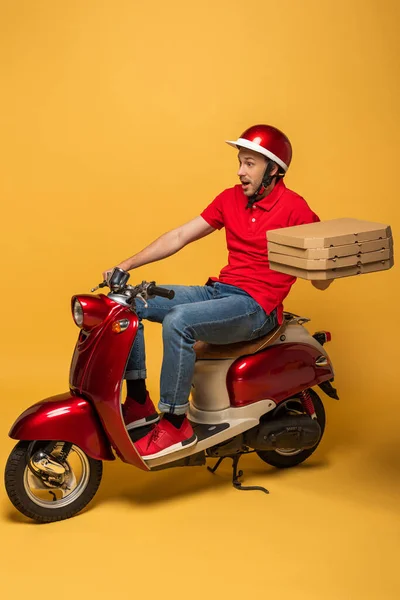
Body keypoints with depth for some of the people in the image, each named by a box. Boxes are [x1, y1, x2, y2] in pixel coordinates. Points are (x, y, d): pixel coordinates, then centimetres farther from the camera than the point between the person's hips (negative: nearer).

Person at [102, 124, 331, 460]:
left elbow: (319, 280, -9)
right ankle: (139, 403, 1)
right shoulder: (231, 199, 10)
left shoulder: (294, 208, -9)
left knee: (178, 321, -32)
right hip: (219, 291, 8)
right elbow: (179, 237, 9)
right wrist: (127, 265, 1)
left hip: (257, 307, -8)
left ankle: (176, 424, -20)